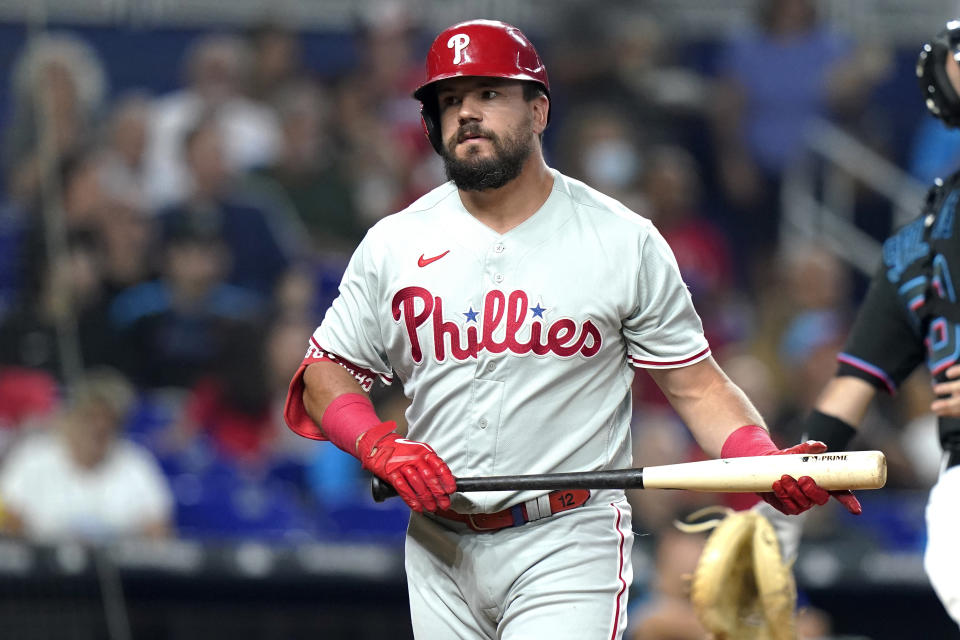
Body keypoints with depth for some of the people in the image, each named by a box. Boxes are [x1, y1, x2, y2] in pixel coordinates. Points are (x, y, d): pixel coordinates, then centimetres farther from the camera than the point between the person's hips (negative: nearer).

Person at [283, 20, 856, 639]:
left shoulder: (625, 240, -1)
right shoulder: (393, 244, 6)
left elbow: (697, 385, -1)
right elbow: (327, 375, 11)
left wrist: (768, 464, -19)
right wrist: (380, 446, -10)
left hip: (568, 547, -3)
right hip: (440, 552, 4)